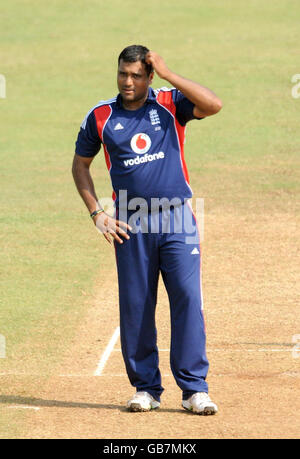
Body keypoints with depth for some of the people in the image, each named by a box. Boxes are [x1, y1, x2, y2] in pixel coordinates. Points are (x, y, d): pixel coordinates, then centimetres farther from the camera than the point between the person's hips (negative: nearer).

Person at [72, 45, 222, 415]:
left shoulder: (170, 104, 2)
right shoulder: (100, 116, 6)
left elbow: (214, 105, -15)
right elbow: (80, 165, 16)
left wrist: (168, 74, -14)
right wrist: (97, 213, 4)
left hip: (177, 219, -1)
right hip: (131, 227, 1)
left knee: (188, 299, -8)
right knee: (135, 307, 3)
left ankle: (194, 389, -4)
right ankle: (146, 388, 14)